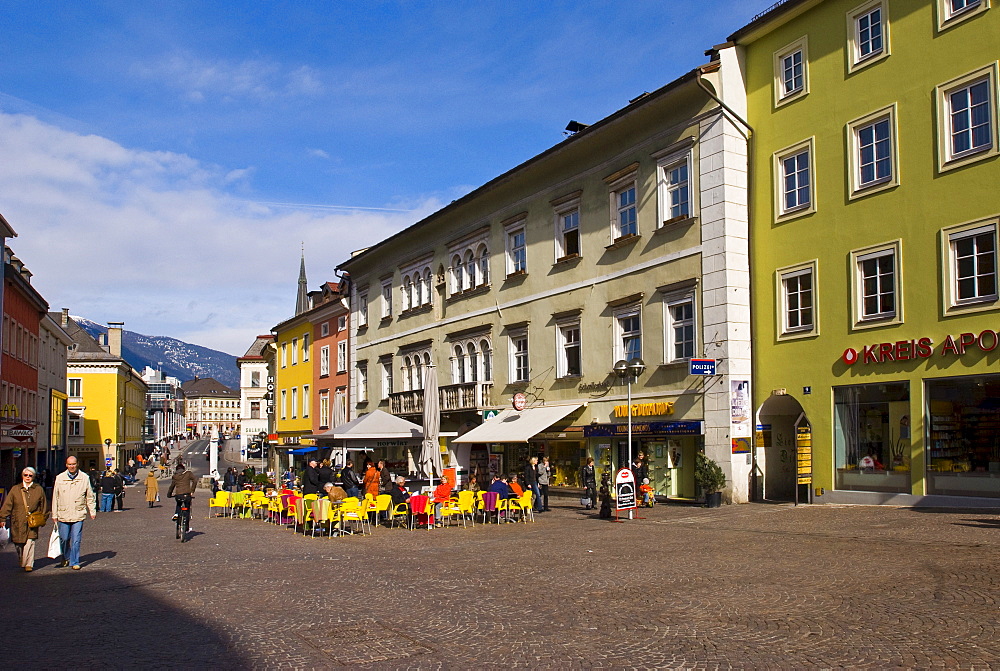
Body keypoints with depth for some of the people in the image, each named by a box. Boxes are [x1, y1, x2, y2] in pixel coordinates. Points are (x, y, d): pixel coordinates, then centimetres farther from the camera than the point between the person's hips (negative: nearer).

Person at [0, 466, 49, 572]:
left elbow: (44, 506, 14)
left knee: (30, 542, -12)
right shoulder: (15, 489, 8)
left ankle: (28, 564, -10)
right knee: (18, 544, 6)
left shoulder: (39, 489, 8)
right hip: (17, 522, 1)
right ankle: (22, 561, 27)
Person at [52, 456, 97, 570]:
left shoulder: (84, 478, 1)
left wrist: (92, 511, 4)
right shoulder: (60, 478, 3)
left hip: (78, 515, -1)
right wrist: (54, 514, 7)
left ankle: (74, 562, 9)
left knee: (76, 540, -2)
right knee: (64, 539, 10)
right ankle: (65, 558, 33)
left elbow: (90, 496, 8)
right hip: (63, 515, 1)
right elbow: (55, 497, 8)